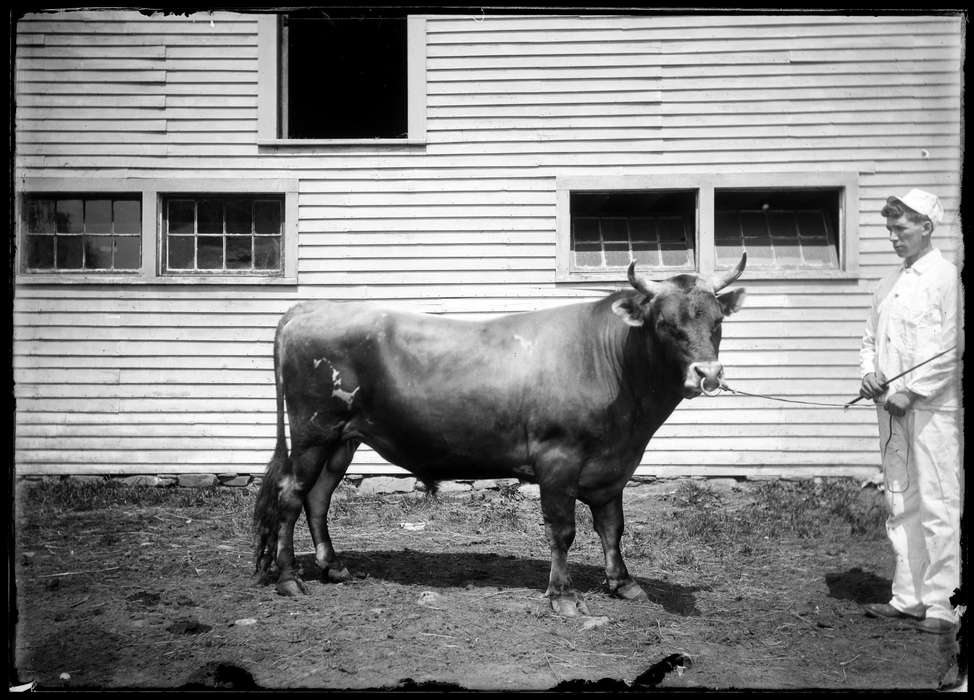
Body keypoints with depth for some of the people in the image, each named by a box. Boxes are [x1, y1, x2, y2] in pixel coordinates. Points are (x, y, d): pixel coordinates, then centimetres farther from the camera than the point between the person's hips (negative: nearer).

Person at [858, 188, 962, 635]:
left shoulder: (945, 277, -6)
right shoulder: (889, 284, 16)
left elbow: (949, 348, -13)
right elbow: (870, 338, 23)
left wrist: (910, 390, -14)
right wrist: (869, 374, 3)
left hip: (931, 408, -8)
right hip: (892, 408, 8)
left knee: (938, 506, -6)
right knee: (900, 505, 11)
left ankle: (942, 605, -2)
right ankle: (907, 597, 18)